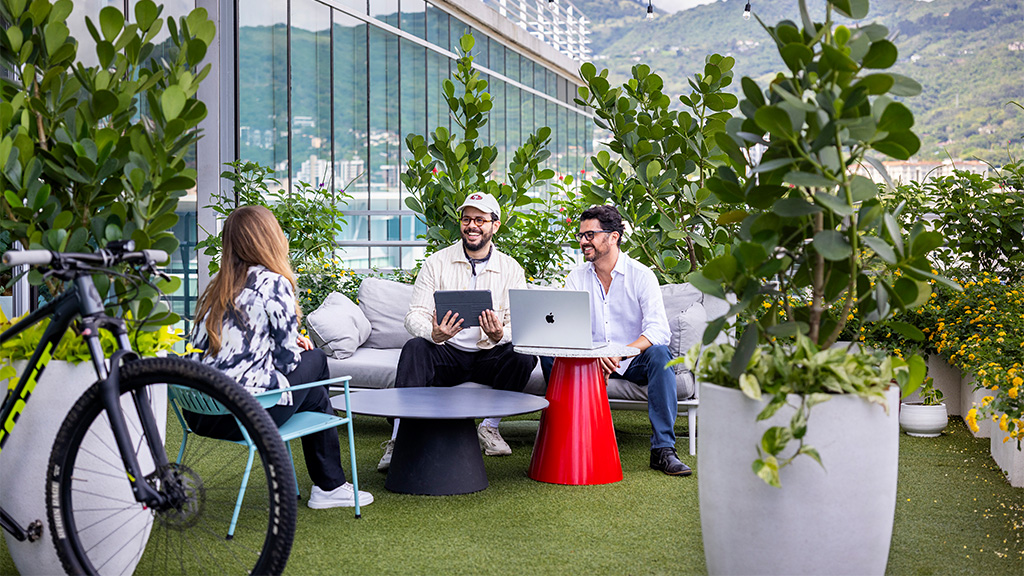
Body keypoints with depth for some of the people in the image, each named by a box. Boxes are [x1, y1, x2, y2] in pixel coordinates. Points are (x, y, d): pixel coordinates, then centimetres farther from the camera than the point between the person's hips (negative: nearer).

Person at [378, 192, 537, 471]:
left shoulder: (511, 268, 3)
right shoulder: (437, 263, 1)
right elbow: (415, 314, -6)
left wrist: (500, 335, -29)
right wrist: (434, 334, -31)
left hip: (490, 355, 1)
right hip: (447, 353, -1)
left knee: (524, 356, -28)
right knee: (414, 347, -31)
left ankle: (489, 427, -10)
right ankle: (399, 440, -34)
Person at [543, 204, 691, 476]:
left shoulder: (641, 275, -7)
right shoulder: (577, 278, 3)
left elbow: (658, 331, -19)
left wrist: (620, 353, -35)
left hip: (634, 361, -2)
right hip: (590, 361, 2)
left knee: (659, 354, -34)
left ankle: (663, 449, -31)